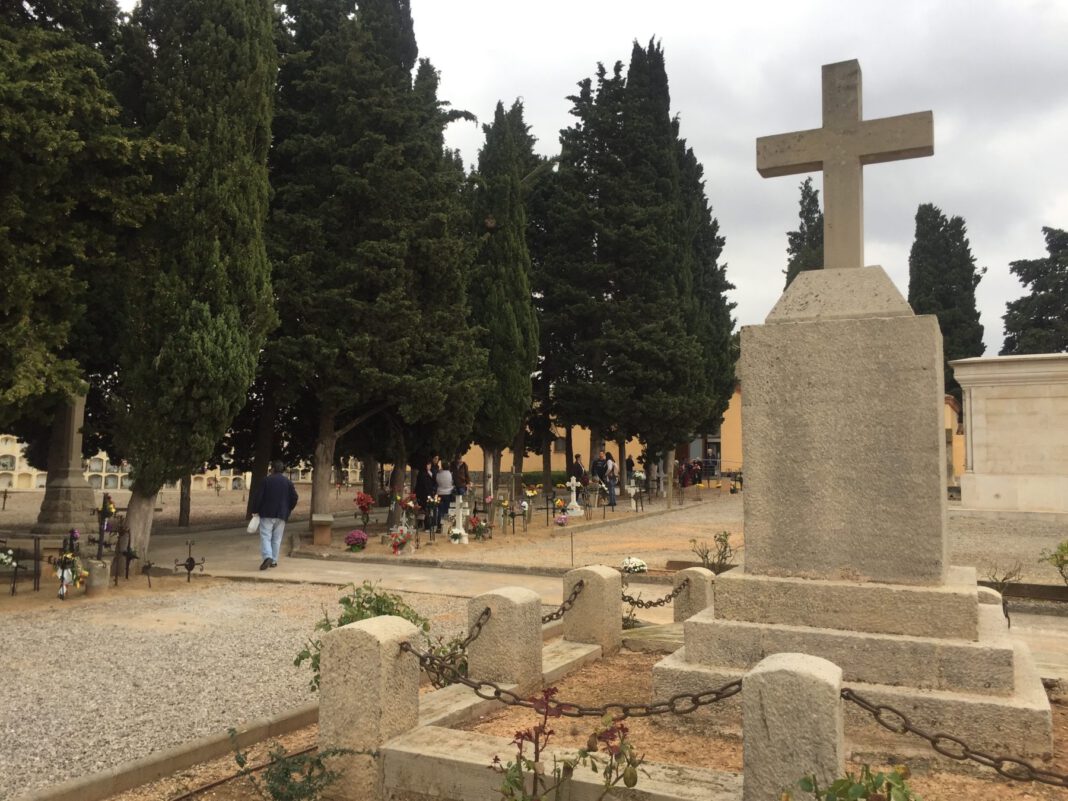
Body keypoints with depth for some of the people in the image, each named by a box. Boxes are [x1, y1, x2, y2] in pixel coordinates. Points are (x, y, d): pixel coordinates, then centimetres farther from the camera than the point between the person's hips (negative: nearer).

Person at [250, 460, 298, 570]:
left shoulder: (266, 480, -4)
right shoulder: (288, 482, 4)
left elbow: (258, 497, -7)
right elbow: (294, 498, 1)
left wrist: (255, 510, 4)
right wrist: (287, 510, 14)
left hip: (267, 514, -3)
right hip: (281, 515, 3)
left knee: (265, 536, -2)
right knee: (277, 539, 11)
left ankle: (267, 557, -23)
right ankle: (274, 561, 12)